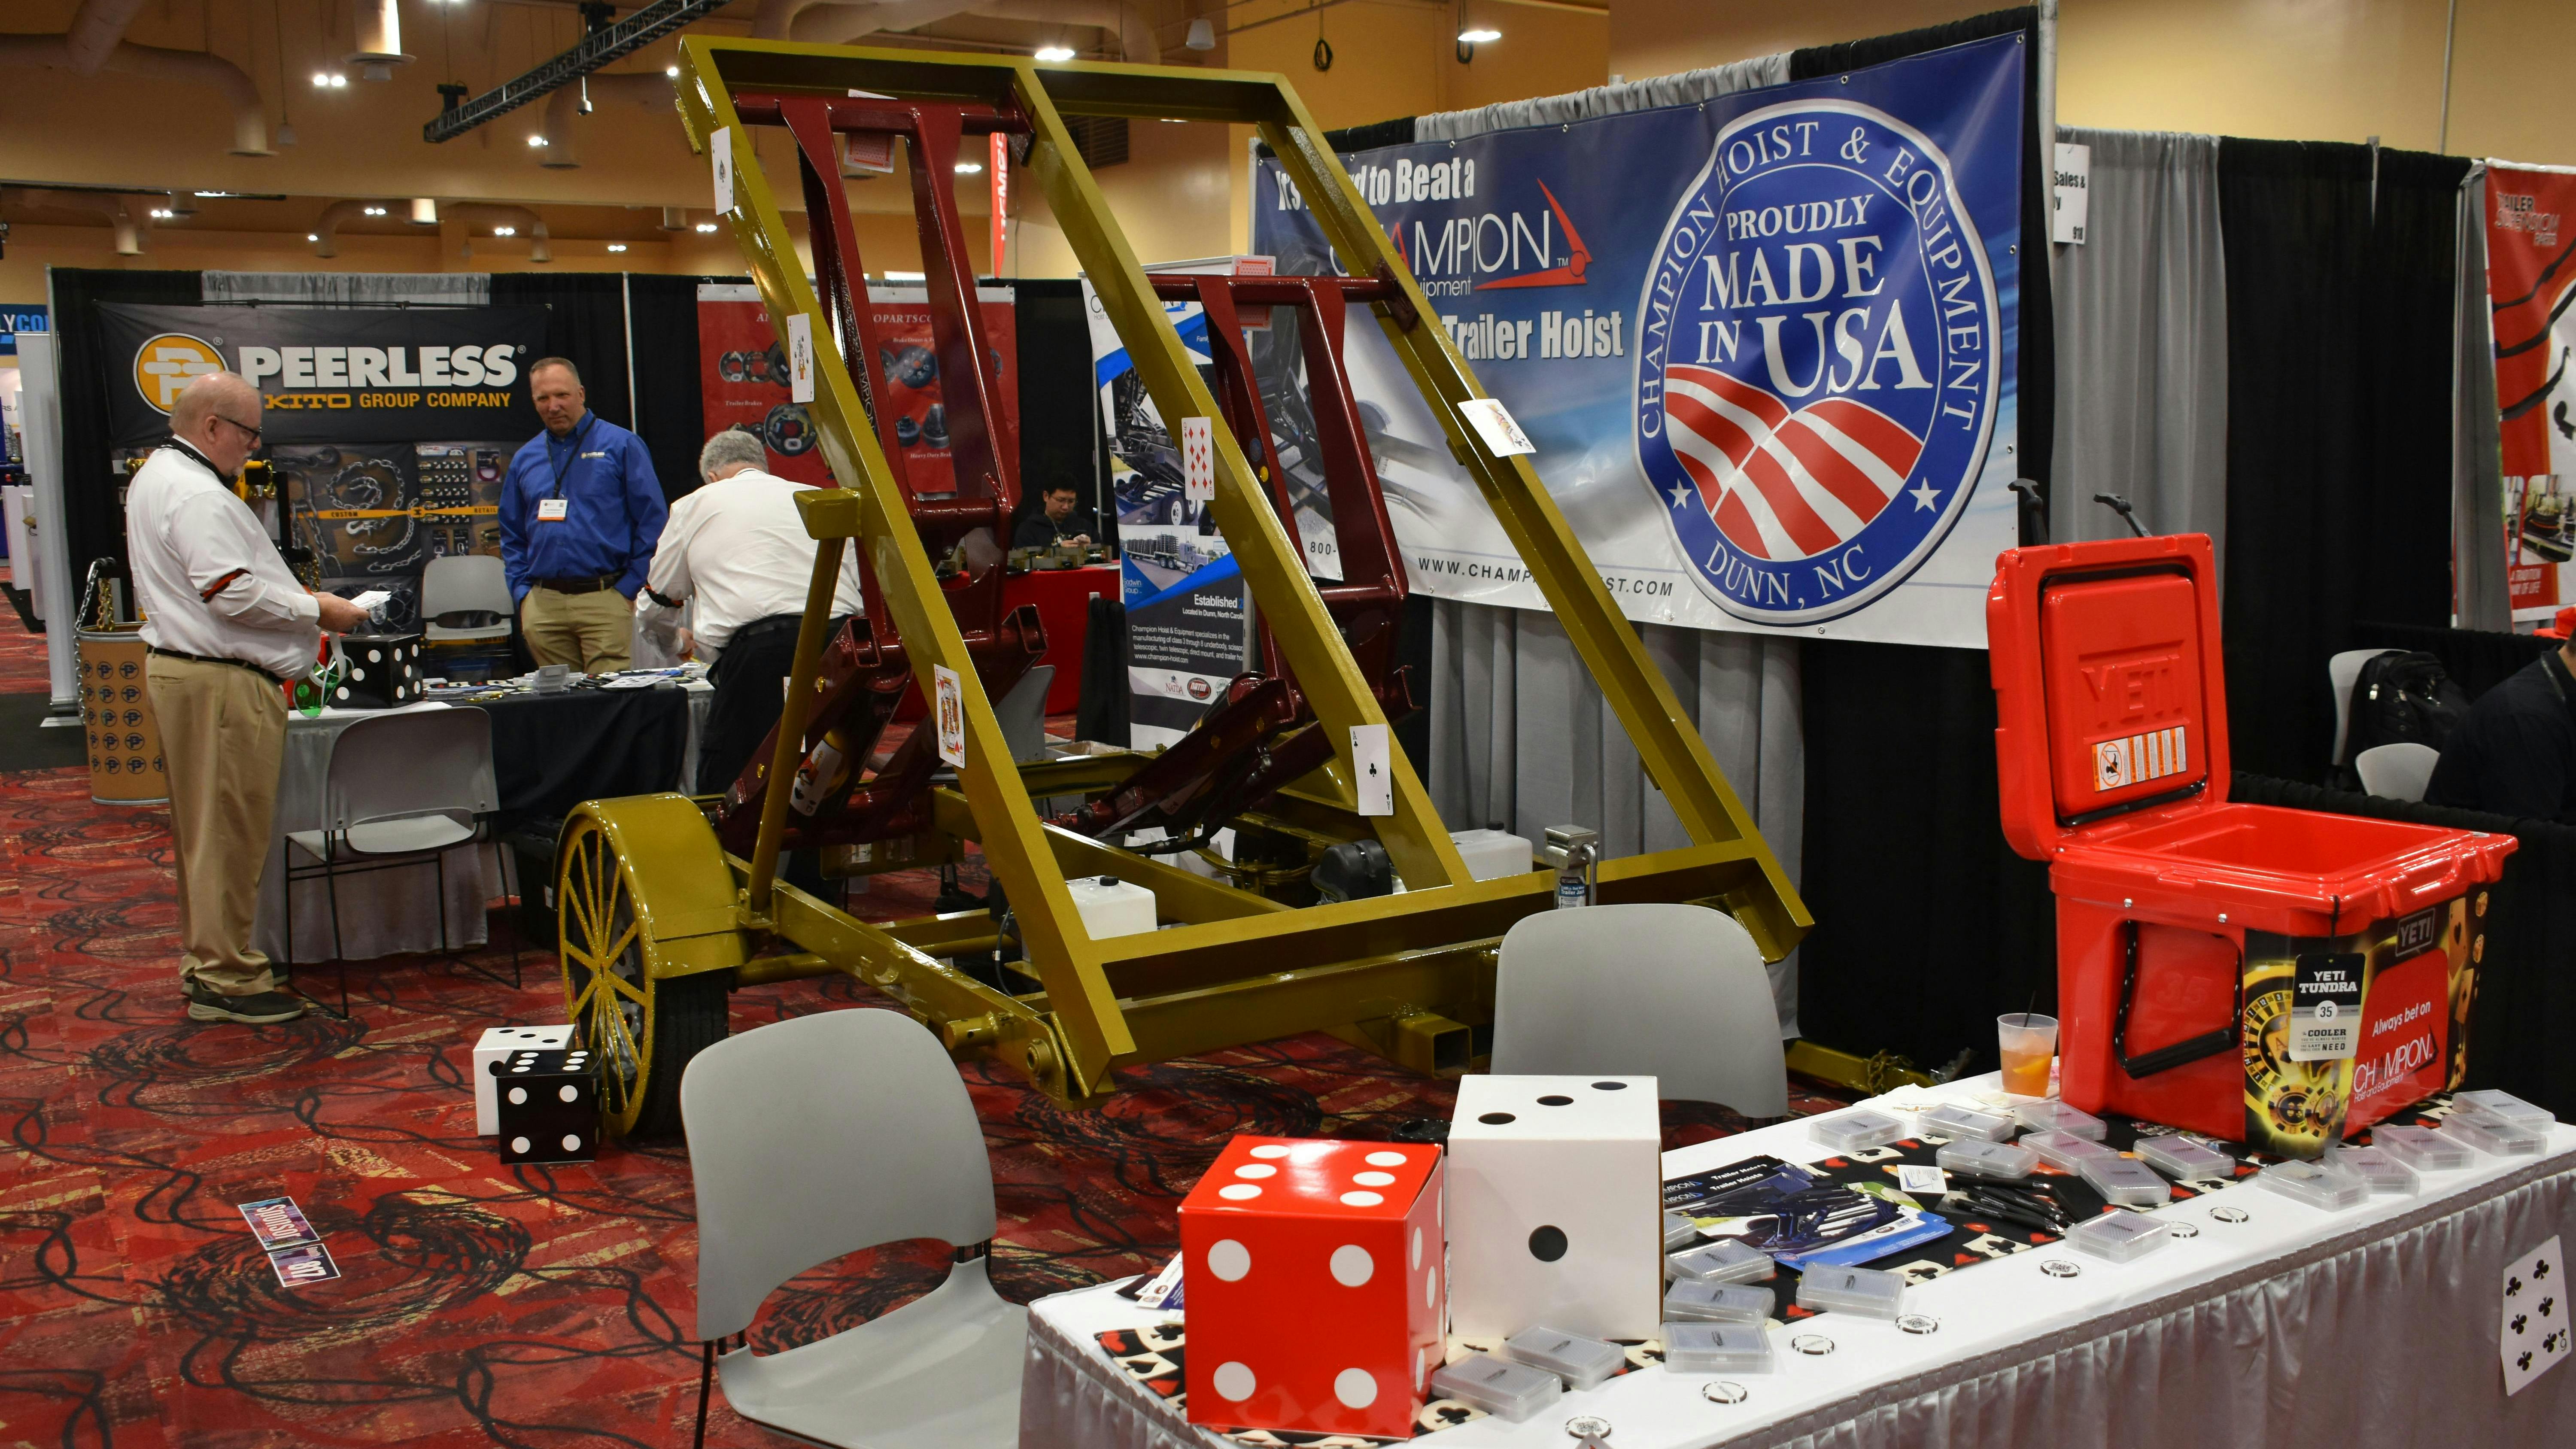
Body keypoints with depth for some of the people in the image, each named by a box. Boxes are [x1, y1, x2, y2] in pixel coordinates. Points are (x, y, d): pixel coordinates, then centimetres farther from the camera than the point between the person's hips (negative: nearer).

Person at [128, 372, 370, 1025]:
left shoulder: (155, 477, 18)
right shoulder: (198, 495, -17)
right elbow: (232, 592, -24)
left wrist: (299, 599, 18)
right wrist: (317, 610, -12)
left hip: (175, 667, 11)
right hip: (221, 682, -11)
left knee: (201, 825, 17)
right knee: (230, 830, -6)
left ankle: (202, 959, 26)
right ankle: (224, 979, -1)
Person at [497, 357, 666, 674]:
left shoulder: (621, 445, 1)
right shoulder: (525, 460, 15)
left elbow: (653, 520, -2)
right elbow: (512, 535, 21)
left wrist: (629, 588, -8)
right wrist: (522, 593, 8)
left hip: (605, 600, -4)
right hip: (543, 607, 4)